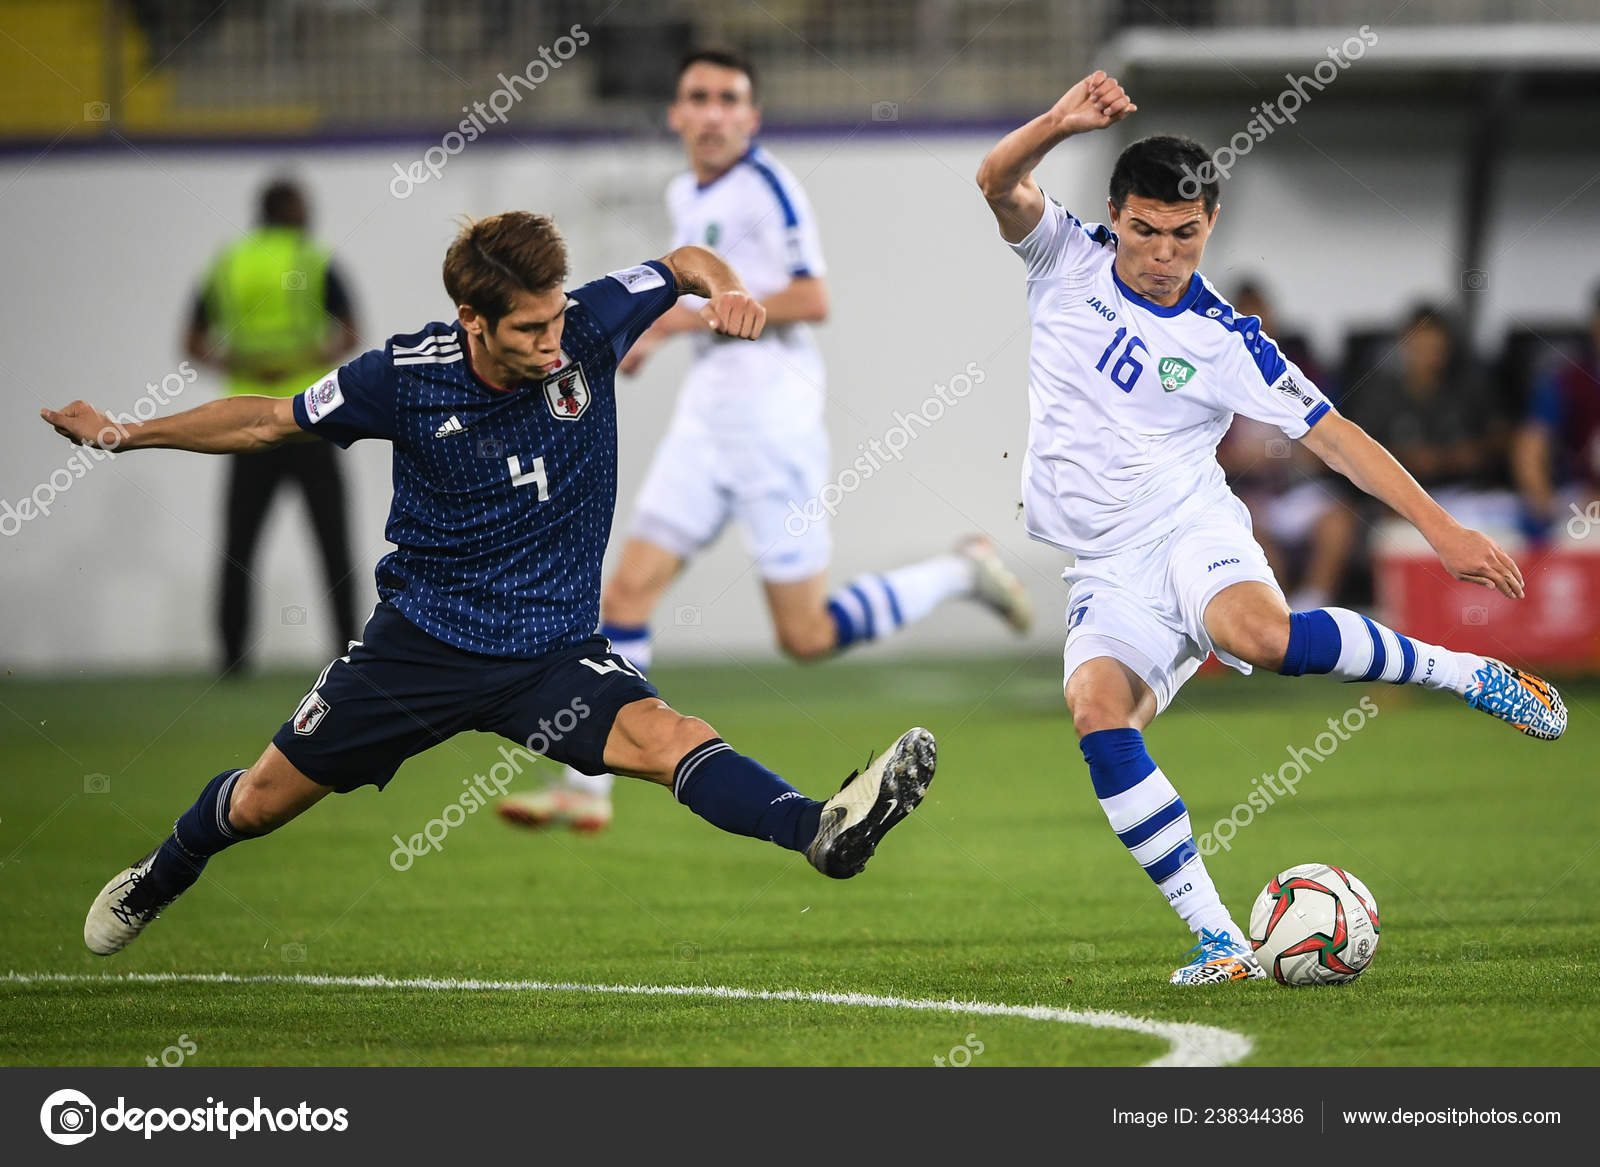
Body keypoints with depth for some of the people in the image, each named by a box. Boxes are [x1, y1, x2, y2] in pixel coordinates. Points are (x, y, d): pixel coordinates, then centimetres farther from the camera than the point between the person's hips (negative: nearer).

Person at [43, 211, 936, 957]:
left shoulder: (588, 327, -13)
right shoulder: (404, 376, -13)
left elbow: (686, 264, 5)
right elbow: (270, 421, 3)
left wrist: (727, 290, -18)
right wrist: (121, 435, 3)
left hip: (553, 648, -1)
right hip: (421, 638, 1)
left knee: (658, 732, -30)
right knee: (266, 797, 11)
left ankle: (822, 831, -53)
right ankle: (164, 876, 44)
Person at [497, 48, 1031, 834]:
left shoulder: (766, 187, -11)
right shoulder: (684, 196, 14)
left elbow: (811, 300, -19)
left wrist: (697, 315, -18)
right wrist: (656, 333, 15)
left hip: (773, 409, -8)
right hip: (707, 409, 8)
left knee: (805, 637, -3)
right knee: (629, 590, -4)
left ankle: (962, 574, 17)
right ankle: (586, 787, -1)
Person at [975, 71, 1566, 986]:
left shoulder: (1225, 341, -2)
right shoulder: (1070, 262, 4)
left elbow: (1331, 432, -2)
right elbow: (1000, 185, -12)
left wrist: (1442, 529, -9)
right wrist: (1060, 123, -33)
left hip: (1191, 527, -3)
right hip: (1107, 568, 3)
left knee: (1258, 634, -37)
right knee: (1097, 709, -27)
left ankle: (1468, 673, -14)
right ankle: (1219, 942, -26)